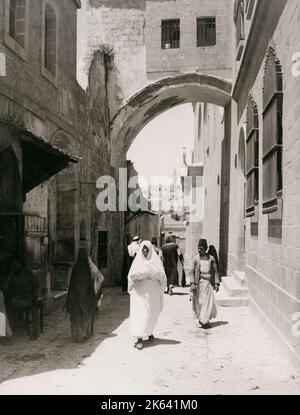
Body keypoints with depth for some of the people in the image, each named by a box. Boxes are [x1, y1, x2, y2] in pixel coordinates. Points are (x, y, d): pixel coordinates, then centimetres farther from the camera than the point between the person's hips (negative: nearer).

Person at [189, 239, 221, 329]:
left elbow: (215, 271, 8)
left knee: (208, 301, -8)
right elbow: (191, 272, 1)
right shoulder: (196, 259, 4)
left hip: (208, 282, 0)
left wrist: (217, 283, 1)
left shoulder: (211, 259, 5)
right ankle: (203, 319, 19)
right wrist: (192, 283, -9)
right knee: (199, 302, 3)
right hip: (198, 283, 1)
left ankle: (204, 320, -4)